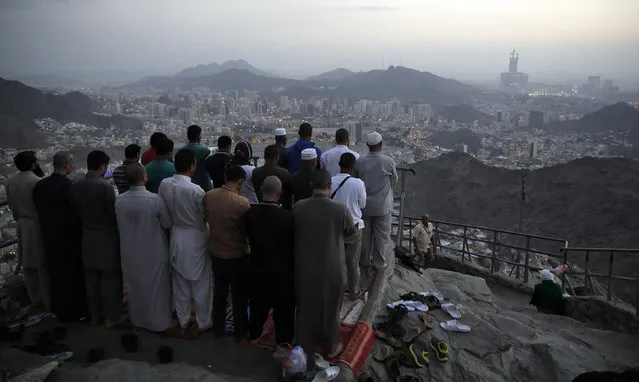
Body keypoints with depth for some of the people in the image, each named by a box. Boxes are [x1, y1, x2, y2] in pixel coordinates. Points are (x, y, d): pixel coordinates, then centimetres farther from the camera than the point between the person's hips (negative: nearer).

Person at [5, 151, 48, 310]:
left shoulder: (9, 182, 3)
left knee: (29, 266, 13)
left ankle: (36, 301, 24)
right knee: (44, 266, 3)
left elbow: (12, 207, 11)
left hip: (22, 227, 7)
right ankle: (49, 301, 11)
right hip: (39, 225, -6)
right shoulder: (38, 182, -19)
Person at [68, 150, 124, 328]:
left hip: (87, 238, 6)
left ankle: (94, 314, 29)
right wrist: (120, 230, 3)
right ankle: (111, 316, 15)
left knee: (91, 279, 16)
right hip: (107, 238, -6)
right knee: (110, 279, 6)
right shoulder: (105, 187, -21)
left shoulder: (74, 186, -2)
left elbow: (75, 211, 5)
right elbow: (114, 214, -15)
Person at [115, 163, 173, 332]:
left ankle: (137, 319, 39)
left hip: (130, 252, 4)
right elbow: (167, 224, -11)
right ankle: (159, 321, 27)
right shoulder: (155, 199, -24)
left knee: (134, 287, 21)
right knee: (156, 287, 13)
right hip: (154, 252, -4)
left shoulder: (119, 200, -11)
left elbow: (119, 224, 4)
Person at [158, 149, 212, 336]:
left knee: (180, 282, 18)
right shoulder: (195, 190, -25)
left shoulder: (164, 184, -9)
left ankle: (183, 321, 32)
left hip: (176, 236, 6)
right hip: (195, 238, -5)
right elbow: (205, 216, -12)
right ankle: (203, 323, 24)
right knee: (201, 283, 11)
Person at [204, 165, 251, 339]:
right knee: (239, 294, 14)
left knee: (219, 290, 22)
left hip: (215, 251, 5)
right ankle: (240, 330, 28)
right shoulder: (242, 202, -26)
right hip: (237, 254, -5)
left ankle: (218, 327, 36)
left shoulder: (208, 196, -10)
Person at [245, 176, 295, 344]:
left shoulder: (250, 214, -15)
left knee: (259, 302, 24)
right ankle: (284, 340, 30)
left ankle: (254, 333, 43)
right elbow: (293, 244, -12)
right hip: (282, 270, -3)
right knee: (283, 307, 15)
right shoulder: (287, 217, -25)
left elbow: (249, 238, 1)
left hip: (258, 267, 4)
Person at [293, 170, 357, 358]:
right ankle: (331, 347, 34)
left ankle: (304, 344, 38)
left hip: (305, 267, 2)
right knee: (330, 307, 17)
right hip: (331, 268, -2)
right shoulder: (340, 209, -19)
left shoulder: (298, 208, -13)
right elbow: (351, 231, -1)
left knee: (306, 306, 20)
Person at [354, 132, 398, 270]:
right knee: (381, 234, 12)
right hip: (382, 206, -2)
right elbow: (394, 181, 0)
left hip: (364, 205, 2)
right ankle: (378, 262, 21)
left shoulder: (359, 162, -10)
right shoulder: (388, 161, -15)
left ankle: (364, 261, 28)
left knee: (365, 234, 16)